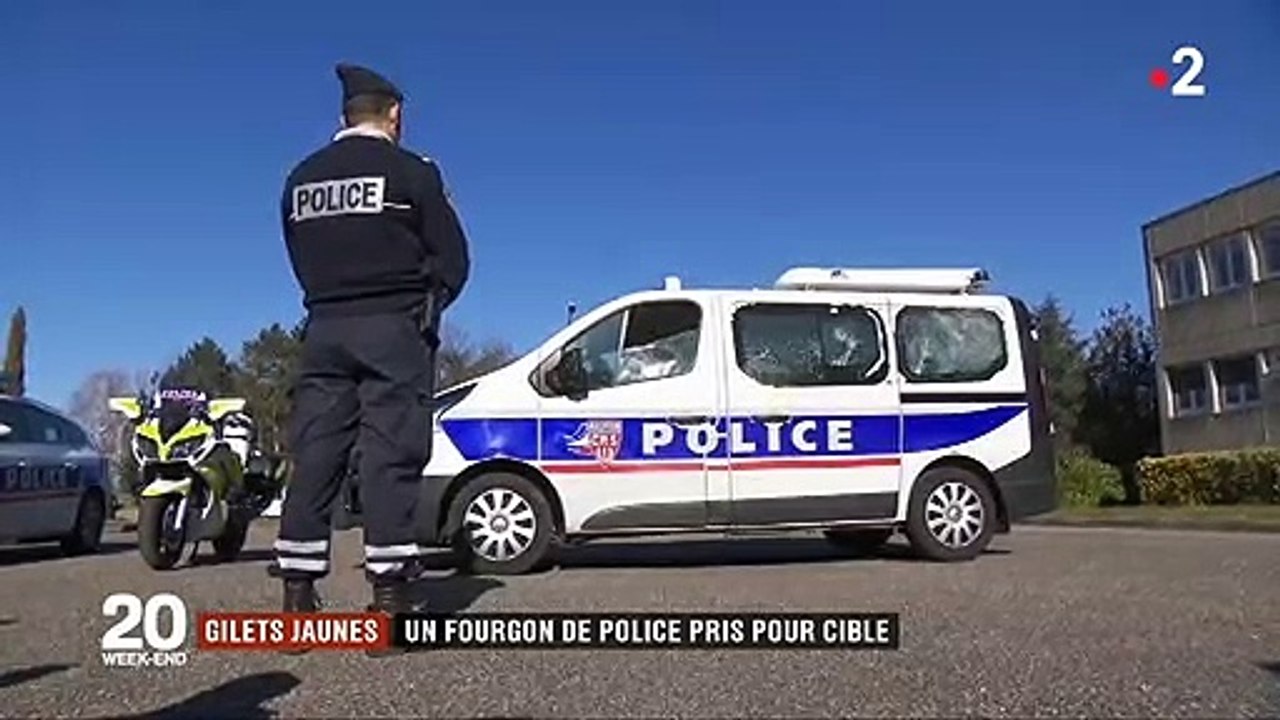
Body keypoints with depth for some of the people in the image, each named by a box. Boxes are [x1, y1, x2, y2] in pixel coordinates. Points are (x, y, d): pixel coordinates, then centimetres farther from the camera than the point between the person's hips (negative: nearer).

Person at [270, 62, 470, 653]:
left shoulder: (301, 179, 12)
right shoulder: (411, 172, -3)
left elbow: (301, 260, 15)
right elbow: (452, 259, -2)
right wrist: (423, 307, 11)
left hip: (325, 329, 5)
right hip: (395, 330, -4)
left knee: (315, 455, 5)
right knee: (391, 454, -4)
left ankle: (298, 591, 7)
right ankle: (389, 592, -4)